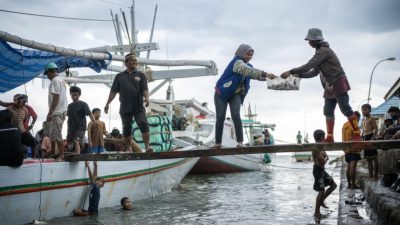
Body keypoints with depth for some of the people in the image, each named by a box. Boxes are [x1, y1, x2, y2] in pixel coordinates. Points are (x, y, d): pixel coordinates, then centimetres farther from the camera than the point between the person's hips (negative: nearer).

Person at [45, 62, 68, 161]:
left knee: (57, 135, -8)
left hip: (57, 112, -10)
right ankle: (53, 153, 29)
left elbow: (56, 98, -20)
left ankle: (61, 156, -6)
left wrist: (49, 113, -18)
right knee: (52, 134, 19)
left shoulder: (55, 81, -13)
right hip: (60, 111, 10)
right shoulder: (61, 80, 17)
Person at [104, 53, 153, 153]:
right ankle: (129, 149, 16)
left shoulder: (140, 75, 10)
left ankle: (147, 146, -16)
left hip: (139, 107, -1)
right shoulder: (120, 76, 12)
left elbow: (145, 89, 0)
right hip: (125, 108, 1)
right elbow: (113, 91, 11)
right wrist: (107, 104, 6)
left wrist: (146, 98, -20)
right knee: (127, 129, 6)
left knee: (144, 125, -15)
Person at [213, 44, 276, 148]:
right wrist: (265, 74, -44)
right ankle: (218, 143, 6)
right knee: (220, 118, -4)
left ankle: (240, 141, -14)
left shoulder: (247, 65, 7)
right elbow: (248, 70, -35)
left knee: (236, 116, -14)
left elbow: (255, 75, 1)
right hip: (222, 93, -5)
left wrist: (266, 77, -19)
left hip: (236, 94, 5)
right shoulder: (237, 62, -19)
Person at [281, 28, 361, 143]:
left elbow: (308, 66, -23)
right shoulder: (320, 52, 18)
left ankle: (357, 135, -11)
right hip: (330, 86, 10)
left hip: (339, 82, -10)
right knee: (328, 111, 8)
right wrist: (298, 75, 10)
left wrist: (291, 72, -21)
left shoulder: (323, 51, -14)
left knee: (345, 108, -12)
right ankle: (330, 137, 11)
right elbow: (314, 72, 20)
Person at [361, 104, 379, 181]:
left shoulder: (371, 119, -3)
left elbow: (376, 129, -10)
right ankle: (370, 176, 12)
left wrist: (372, 138, -21)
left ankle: (375, 176, -7)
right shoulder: (364, 121, 21)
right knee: (368, 158, 9)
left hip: (370, 137, -9)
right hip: (365, 139, 9)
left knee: (374, 158, -7)